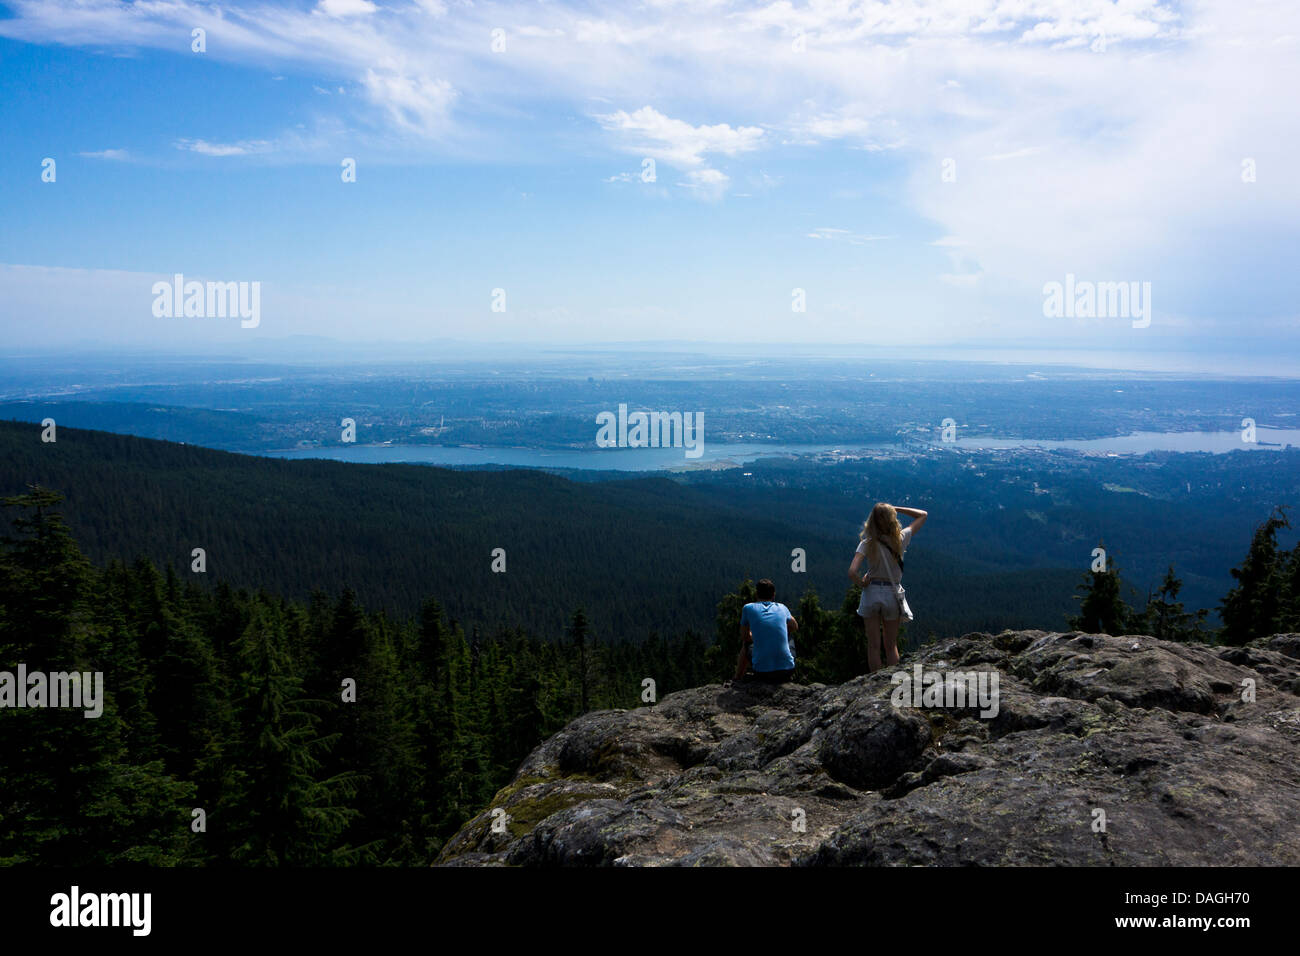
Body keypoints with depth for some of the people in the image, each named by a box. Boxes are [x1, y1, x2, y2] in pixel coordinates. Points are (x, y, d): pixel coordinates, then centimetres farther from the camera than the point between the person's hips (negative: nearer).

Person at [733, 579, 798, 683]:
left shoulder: (748, 608, 3)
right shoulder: (782, 608, 9)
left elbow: (745, 637, 16)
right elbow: (795, 627, 30)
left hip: (763, 674, -1)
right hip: (787, 671, 1)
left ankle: (737, 680, 40)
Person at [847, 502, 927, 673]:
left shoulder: (868, 543, -14)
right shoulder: (901, 539, -9)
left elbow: (852, 573, -25)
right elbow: (923, 515, 7)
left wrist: (863, 583, -5)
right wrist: (895, 509, 0)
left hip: (871, 593, -1)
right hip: (893, 595, 2)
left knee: (873, 646, 10)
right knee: (891, 646, 16)